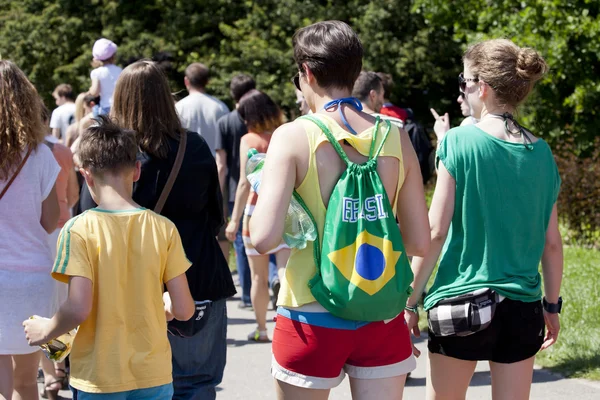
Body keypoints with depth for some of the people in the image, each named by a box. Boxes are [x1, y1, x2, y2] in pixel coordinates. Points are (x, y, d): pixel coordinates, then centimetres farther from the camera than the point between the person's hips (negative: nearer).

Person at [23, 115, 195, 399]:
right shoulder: (163, 229, -4)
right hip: (154, 376, 2)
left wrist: (44, 331, 0)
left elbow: (78, 309, -19)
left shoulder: (79, 230, -12)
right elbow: (184, 310, -4)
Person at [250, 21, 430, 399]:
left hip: (313, 318, -3)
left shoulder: (293, 136, -9)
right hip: (382, 320, 3)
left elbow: (264, 238, -17)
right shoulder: (395, 137, 1)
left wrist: (261, 191, 4)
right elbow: (419, 242, 3)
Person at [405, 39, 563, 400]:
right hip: (522, 308, 3)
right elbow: (552, 243, 7)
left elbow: (434, 233, -10)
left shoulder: (460, 142, -9)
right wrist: (552, 306, 18)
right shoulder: (541, 153, 3)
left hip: (460, 302, -3)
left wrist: (411, 300, -3)